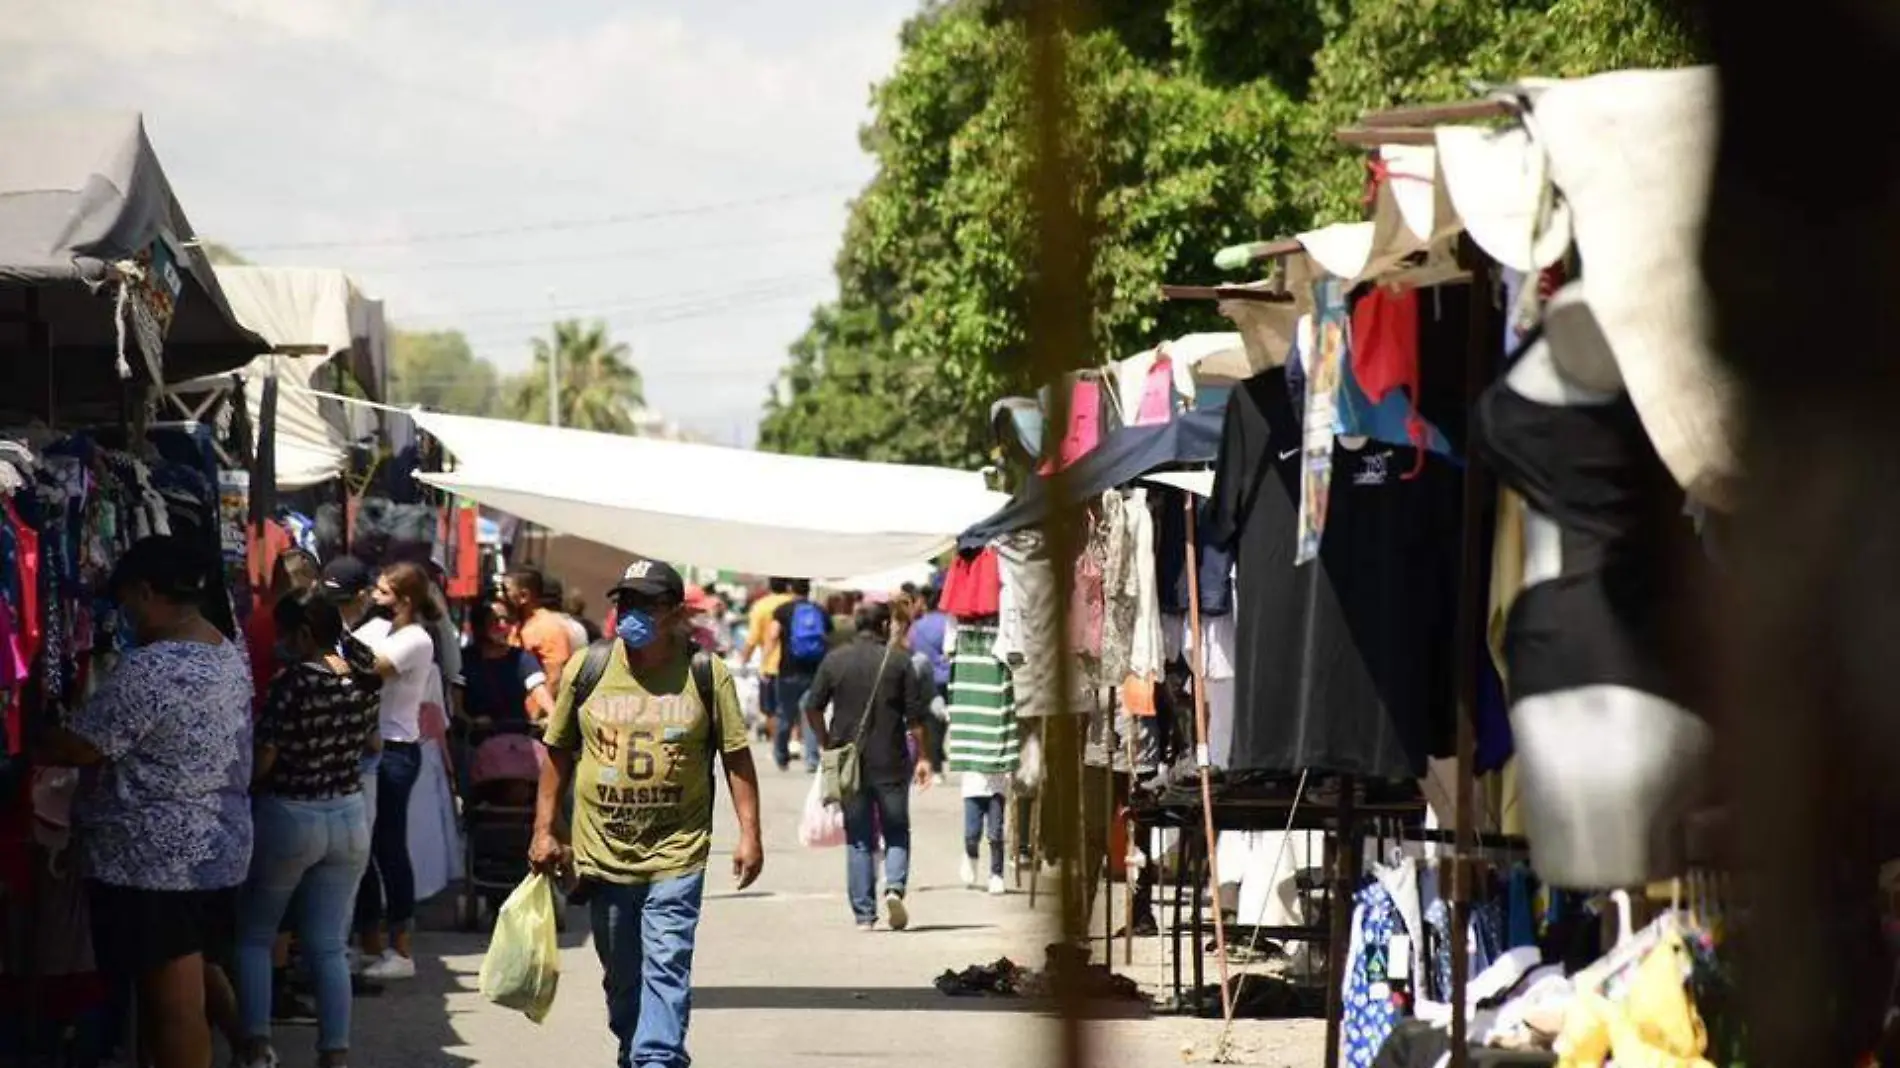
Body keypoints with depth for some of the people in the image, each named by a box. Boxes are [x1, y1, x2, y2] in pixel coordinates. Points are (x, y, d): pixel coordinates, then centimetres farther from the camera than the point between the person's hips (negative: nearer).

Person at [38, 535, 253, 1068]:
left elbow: (77, 748, -17)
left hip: (155, 859, -9)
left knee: (174, 1006, -3)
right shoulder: (229, 653, 9)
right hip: (219, 847, 9)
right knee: (204, 976, 22)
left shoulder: (149, 670, -22)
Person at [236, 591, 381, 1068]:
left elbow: (263, 759, -20)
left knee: (253, 935, 11)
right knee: (328, 945, 9)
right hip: (350, 816, 5)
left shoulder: (294, 680, -19)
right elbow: (373, 744, 15)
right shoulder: (361, 680, 1)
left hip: (288, 817, -5)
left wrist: (240, 791, -1)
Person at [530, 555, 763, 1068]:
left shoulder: (706, 675, -3)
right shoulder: (587, 669, 3)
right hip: (602, 851, 3)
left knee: (666, 968, -14)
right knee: (621, 977, 13)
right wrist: (544, 830, 7)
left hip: (676, 856, -3)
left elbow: (736, 756, 2)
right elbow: (558, 753, 10)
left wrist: (749, 833, -4)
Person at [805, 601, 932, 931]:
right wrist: (923, 757, 4)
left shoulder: (835, 660, 2)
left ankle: (864, 914, 5)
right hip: (890, 763, -1)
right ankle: (895, 886, -13)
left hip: (849, 764, 1)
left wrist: (827, 744, 16)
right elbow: (915, 715, -3)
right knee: (897, 832, 12)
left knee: (858, 840, 8)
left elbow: (812, 708, 2)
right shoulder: (898, 660, -3)